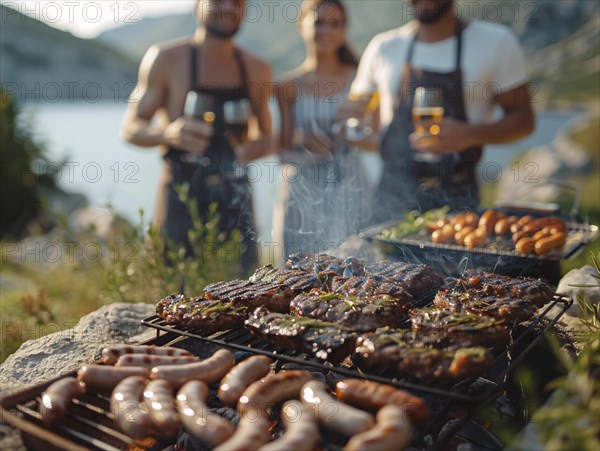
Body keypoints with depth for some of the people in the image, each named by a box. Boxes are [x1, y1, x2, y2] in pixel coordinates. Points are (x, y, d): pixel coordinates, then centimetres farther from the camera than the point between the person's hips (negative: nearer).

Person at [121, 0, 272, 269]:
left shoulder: (256, 70, 8)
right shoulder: (166, 59, -2)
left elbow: (265, 134, 19)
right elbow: (130, 128, -1)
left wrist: (261, 144, -5)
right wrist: (168, 133, -22)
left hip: (235, 204, 3)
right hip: (181, 201, -3)